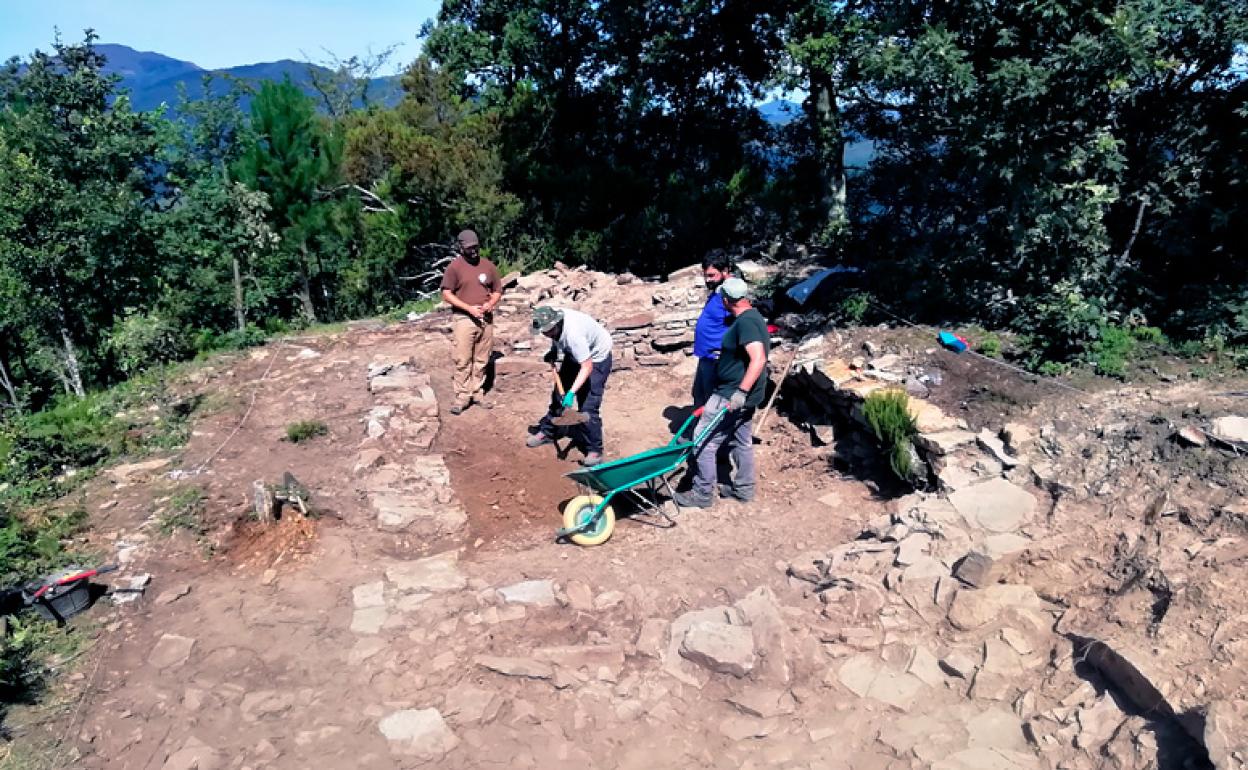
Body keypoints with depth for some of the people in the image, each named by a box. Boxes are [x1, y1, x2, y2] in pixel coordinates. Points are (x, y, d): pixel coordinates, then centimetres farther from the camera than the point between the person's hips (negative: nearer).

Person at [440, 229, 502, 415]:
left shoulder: (488, 265, 8)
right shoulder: (454, 267, -3)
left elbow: (498, 291, 14)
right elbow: (446, 294, -6)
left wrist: (490, 304, -7)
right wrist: (469, 308, -14)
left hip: (486, 319, 4)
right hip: (463, 319, -3)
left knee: (481, 360, 8)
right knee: (463, 361, -4)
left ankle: (477, 393, 18)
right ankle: (462, 396, 2)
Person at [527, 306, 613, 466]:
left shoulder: (573, 333, -41)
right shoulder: (551, 317, -19)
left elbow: (587, 367, -39)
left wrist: (572, 392, -44)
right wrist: (553, 352, -3)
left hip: (596, 358, -8)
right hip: (575, 354, 8)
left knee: (588, 406, -14)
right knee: (558, 393, 14)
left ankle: (594, 450, -5)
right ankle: (547, 432, 31)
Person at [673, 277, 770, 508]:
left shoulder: (745, 322, -21)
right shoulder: (753, 317, 10)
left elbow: (758, 359, -32)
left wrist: (741, 391, -35)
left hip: (731, 396, -10)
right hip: (743, 396, 10)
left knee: (703, 442, -3)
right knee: (741, 441, 19)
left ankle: (702, 494, 5)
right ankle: (743, 488, 30)